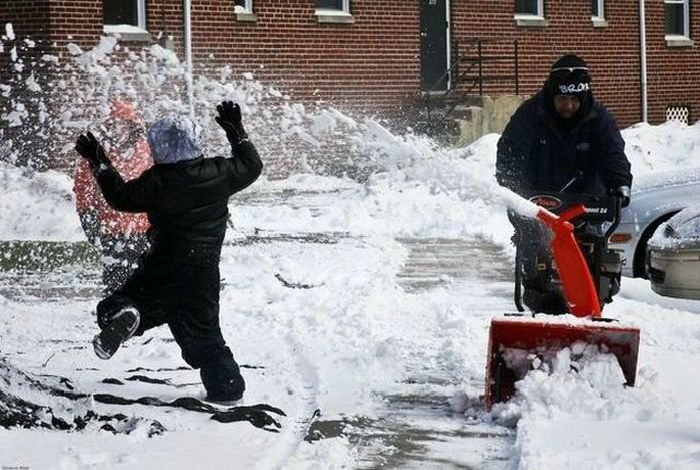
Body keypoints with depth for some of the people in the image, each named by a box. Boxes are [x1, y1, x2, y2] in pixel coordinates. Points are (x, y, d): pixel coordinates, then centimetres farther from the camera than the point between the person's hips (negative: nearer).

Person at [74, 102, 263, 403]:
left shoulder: (158, 181, -14)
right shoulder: (219, 173, -4)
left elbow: (122, 197, -2)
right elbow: (251, 166, 14)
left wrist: (100, 163, 7)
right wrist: (236, 132, 24)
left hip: (164, 268, -3)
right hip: (204, 273, 4)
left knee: (128, 301, 7)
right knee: (204, 333, 17)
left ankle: (119, 315, -28)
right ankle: (227, 386, 16)